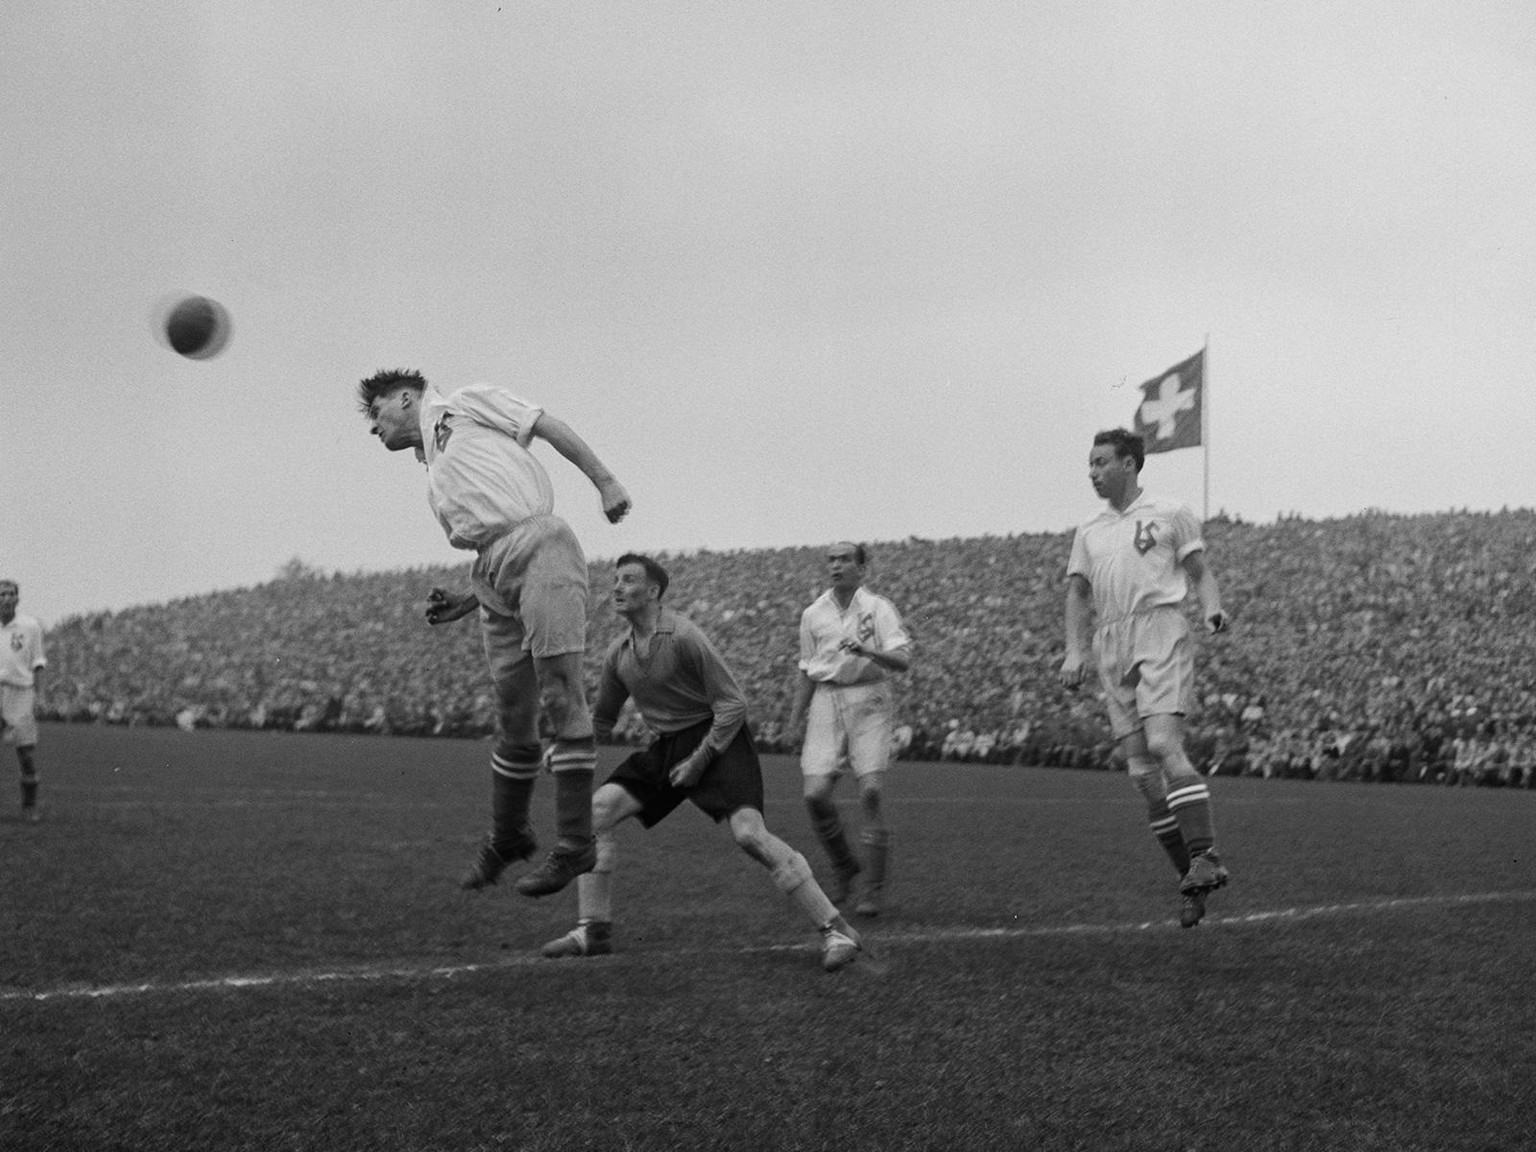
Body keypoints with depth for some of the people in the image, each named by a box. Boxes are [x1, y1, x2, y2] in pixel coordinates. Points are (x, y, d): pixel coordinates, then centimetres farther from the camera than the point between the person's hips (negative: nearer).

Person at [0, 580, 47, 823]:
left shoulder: (31, 627, 3)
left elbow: (37, 664, 5)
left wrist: (39, 696, -2)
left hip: (21, 692, -1)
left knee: (27, 752, 0)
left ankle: (30, 806, 12)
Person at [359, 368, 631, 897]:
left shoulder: (466, 405, 16)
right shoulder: (435, 482, 31)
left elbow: (549, 427, 8)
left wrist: (604, 482, -3)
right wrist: (462, 604, 11)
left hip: (539, 542, -7)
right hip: (494, 579, 7)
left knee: (560, 694, -14)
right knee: (513, 718, 7)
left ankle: (575, 843, -16)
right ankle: (507, 839, 20)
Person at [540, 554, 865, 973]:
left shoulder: (683, 636, -17)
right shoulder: (618, 654, 7)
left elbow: (732, 703, -15)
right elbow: (601, 721, 23)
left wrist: (700, 760, -16)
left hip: (716, 739, -7)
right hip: (665, 746, 7)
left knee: (749, 833, -24)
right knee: (596, 809, -7)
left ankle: (835, 931, -18)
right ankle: (593, 930, 0)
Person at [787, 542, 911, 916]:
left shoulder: (879, 609, -1)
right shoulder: (813, 614, 11)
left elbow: (903, 660, -13)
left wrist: (867, 650, -30)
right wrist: (794, 725, 18)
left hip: (869, 702, -3)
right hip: (826, 703, 3)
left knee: (870, 793, -13)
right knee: (815, 794, -10)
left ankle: (874, 888, -1)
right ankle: (843, 866, 17)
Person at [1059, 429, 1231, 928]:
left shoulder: (1169, 515, 8)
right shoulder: (1089, 533, 21)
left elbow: (1200, 571, 7)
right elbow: (1078, 593, 18)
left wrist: (1212, 608, -13)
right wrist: (1074, 652, 5)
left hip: (1160, 630, -5)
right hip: (1111, 646, 5)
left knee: (1163, 744, -23)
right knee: (1141, 769, -1)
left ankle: (1204, 857, -24)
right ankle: (1193, 878, 6)